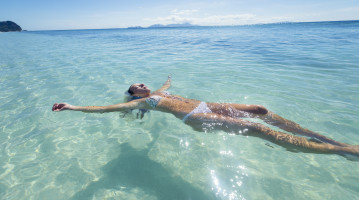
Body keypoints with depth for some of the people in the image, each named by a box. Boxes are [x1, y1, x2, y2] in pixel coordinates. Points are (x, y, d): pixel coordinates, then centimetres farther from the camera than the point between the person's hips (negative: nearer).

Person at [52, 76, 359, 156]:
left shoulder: (156, 93, 26)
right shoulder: (140, 102, 8)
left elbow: (166, 85, 48)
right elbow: (109, 108, 2)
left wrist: (168, 79, 68)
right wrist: (74, 107, 1)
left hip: (204, 105, 8)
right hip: (196, 118, -8)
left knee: (260, 110, -3)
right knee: (256, 129, -21)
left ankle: (323, 137, 6)